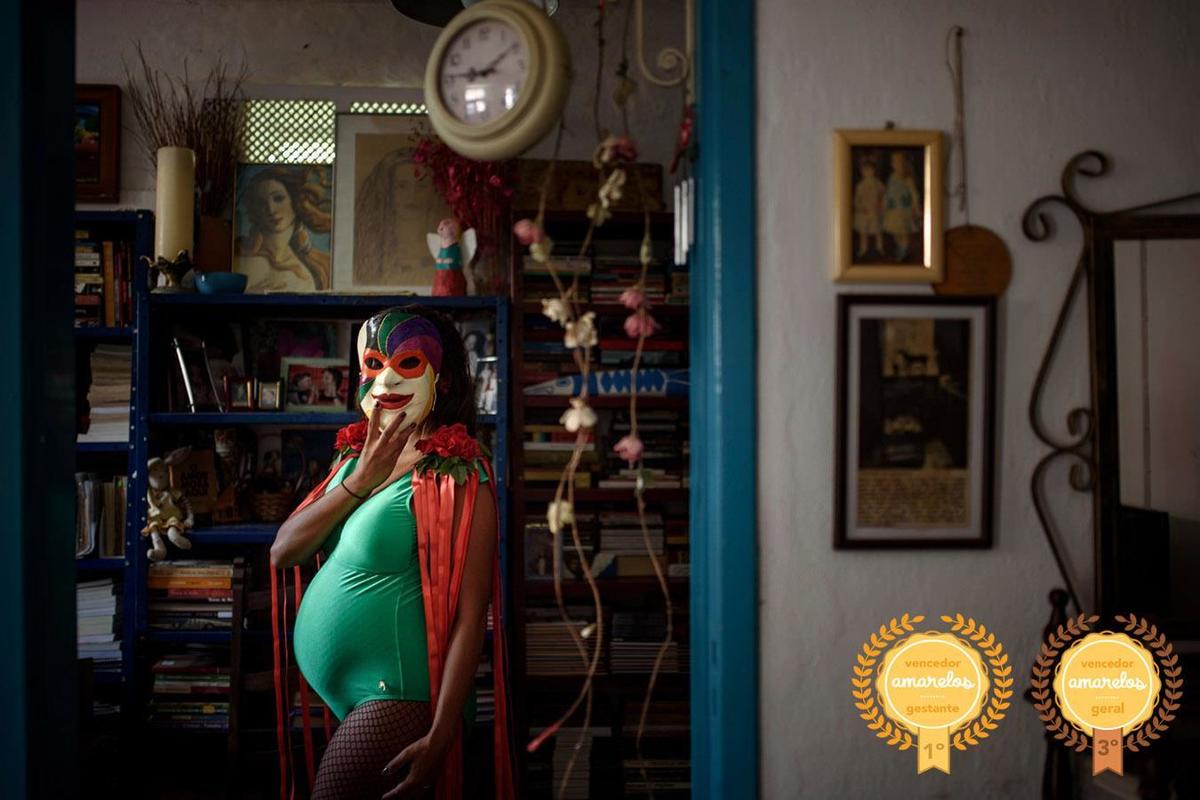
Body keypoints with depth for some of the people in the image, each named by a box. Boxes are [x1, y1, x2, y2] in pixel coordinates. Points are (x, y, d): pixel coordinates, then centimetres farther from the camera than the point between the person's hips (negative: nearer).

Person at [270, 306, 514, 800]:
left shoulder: (456, 475, -15)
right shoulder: (355, 456, 8)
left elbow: (469, 616, -18)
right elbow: (282, 554, -1)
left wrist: (440, 737, -22)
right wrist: (360, 481, -13)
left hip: (395, 697, -7)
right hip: (340, 695, 7)